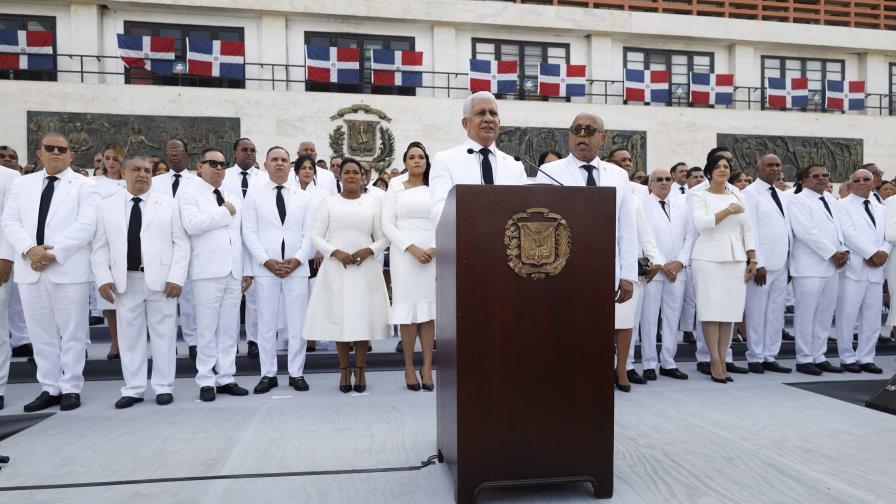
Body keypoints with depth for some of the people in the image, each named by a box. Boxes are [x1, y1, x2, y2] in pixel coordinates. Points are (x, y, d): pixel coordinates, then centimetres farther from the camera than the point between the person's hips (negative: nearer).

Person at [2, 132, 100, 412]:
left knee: (71, 333, 3)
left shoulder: (85, 185, 2)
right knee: (41, 334, 10)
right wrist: (29, 249, -12)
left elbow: (85, 225, -10)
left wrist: (53, 252, -17)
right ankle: (49, 388, 20)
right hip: (30, 270, 4)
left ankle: (71, 388, 13)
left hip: (68, 270, -4)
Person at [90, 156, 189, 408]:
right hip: (125, 281, 2)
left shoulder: (169, 204, 4)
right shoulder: (107, 206, 9)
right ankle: (133, 389, 18)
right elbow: (99, 247, 7)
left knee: (163, 334, 4)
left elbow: (181, 243, -1)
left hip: (161, 280, -2)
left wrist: (176, 278, -10)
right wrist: (103, 279, -5)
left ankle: (164, 387, 14)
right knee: (129, 336, 8)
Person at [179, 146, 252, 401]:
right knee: (207, 328, 1)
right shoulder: (190, 194, 2)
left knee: (230, 328, 7)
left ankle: (225, 378, 16)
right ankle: (206, 381, 10)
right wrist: (224, 212, -7)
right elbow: (192, 225, -17)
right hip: (207, 271, -5)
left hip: (233, 271, 5)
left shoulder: (234, 197, 19)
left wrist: (247, 270, 11)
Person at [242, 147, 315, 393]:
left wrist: (298, 259, -9)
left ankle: (296, 373, 14)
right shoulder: (254, 194, 5)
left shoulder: (303, 196, 10)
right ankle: (268, 374, 15)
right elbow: (249, 232, 0)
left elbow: (309, 232, 5)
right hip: (265, 268, -1)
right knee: (266, 322, 5)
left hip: (297, 267, 1)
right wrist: (267, 261, -10)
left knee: (297, 322, 4)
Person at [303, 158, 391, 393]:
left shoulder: (373, 202, 7)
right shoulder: (328, 202, 6)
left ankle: (360, 370, 14)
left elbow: (384, 238, 6)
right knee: (339, 318, 3)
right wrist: (335, 252, -13)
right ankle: (344, 369, 16)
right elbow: (316, 236, 2)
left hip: (365, 269, 0)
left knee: (363, 318, 2)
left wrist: (369, 250, -12)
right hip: (336, 269, 0)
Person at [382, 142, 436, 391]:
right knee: (408, 308, 0)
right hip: (403, 254, -1)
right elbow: (387, 225, 0)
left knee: (429, 309, 0)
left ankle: (427, 367, 5)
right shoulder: (396, 191, 8)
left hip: (433, 254, 1)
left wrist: (434, 249, -12)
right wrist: (412, 248, -12)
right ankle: (409, 367, 9)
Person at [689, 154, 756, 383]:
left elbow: (748, 230, 16)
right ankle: (715, 362, 1)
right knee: (711, 311, -6)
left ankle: (722, 361, 10)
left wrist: (752, 259, 9)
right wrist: (728, 210, -11)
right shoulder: (699, 196, 3)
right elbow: (701, 223, -14)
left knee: (730, 311, 3)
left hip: (735, 260, 5)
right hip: (709, 260, -5)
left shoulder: (737, 197, 17)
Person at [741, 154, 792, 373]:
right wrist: (758, 264, -16)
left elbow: (787, 229, 17)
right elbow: (749, 231, -12)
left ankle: (770, 357, 17)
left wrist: (790, 262, 11)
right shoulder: (750, 193, -6)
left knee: (776, 313, 9)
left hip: (781, 264, 7)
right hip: (762, 264, -7)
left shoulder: (783, 196, 16)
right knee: (757, 312, -1)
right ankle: (755, 358, 9)